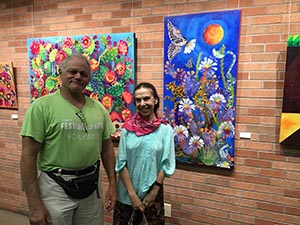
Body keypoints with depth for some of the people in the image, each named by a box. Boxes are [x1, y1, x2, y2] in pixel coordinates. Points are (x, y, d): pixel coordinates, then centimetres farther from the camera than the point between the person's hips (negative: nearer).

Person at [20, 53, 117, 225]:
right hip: (56, 187, -4)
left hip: (92, 185, 5)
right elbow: (28, 156, -12)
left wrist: (113, 184, 8)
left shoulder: (98, 108, 3)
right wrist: (35, 204, -14)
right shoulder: (42, 106, -11)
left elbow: (107, 148, 10)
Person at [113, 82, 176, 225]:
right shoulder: (127, 128, -6)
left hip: (153, 191, 0)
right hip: (126, 192, 1)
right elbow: (121, 164, -6)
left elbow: (166, 165, -5)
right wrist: (132, 194, -9)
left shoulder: (165, 130, -8)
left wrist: (153, 192, -7)